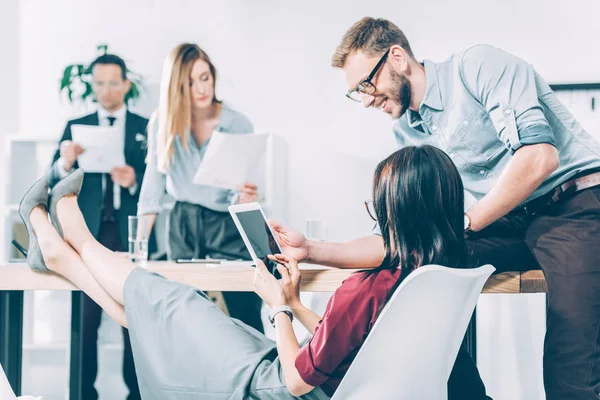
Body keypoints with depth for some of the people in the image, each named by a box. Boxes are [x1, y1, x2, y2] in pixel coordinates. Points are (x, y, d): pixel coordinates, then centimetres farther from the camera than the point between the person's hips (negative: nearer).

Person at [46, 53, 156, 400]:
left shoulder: (146, 128, 9)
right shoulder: (76, 127, 12)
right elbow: (54, 183, 4)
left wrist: (135, 180, -17)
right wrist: (65, 162, -17)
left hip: (131, 233, -1)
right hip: (88, 233, 1)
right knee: (85, 320, -2)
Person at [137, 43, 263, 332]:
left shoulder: (239, 125, -6)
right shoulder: (163, 122, -2)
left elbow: (241, 193, -3)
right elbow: (153, 188, -3)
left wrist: (245, 198, -27)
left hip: (228, 226, -2)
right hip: (183, 225, 2)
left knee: (245, 315, -9)